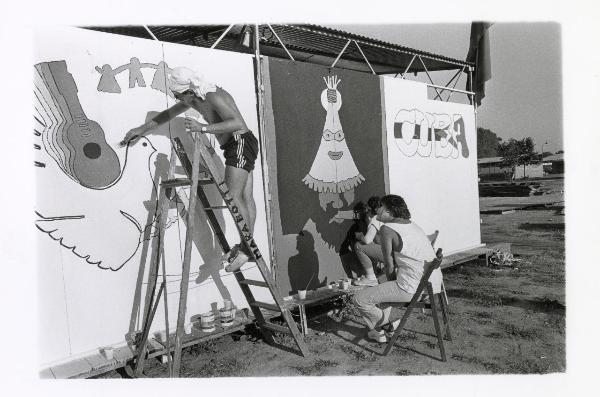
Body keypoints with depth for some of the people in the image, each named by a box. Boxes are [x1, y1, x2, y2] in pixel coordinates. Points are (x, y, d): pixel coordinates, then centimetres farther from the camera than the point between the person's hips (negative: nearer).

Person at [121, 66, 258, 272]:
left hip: (241, 143, -10)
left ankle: (245, 248, -14)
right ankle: (246, 246, 11)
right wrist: (142, 129, 26)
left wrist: (202, 128, -31)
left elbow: (238, 123, -30)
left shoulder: (214, 97, -19)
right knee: (245, 198, 7)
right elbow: (168, 114, 23)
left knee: (233, 196, -17)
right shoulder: (194, 100, 10)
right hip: (235, 148, 10)